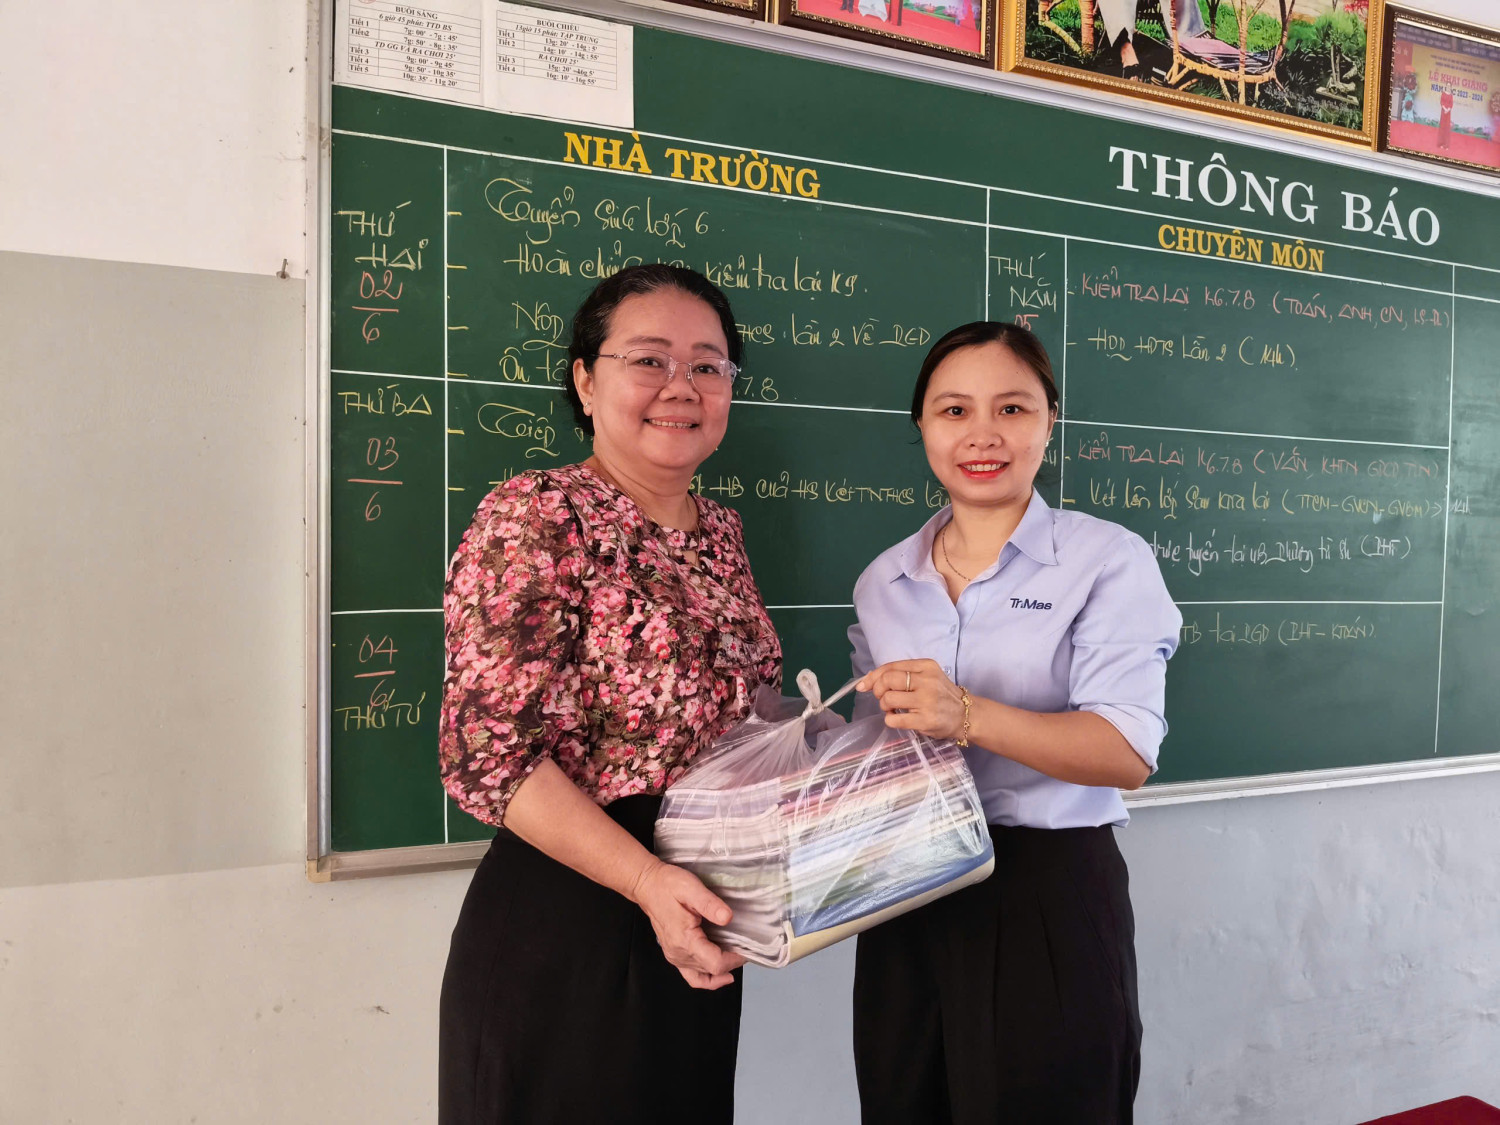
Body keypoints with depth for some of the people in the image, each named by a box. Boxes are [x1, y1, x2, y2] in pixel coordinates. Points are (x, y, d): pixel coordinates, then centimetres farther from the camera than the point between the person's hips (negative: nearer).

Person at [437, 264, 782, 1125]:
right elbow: (488, 754, -19)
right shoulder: (536, 517, -15)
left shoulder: (721, 532, 7)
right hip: (566, 929, -7)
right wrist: (646, 881, -26)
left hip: (699, 928, 7)